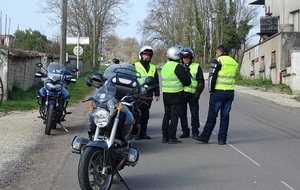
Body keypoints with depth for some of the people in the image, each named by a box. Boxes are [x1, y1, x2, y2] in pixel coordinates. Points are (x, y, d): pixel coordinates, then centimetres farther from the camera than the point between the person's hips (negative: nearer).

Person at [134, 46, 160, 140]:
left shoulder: (153, 68, 18)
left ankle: (143, 133, 11)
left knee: (145, 114, 5)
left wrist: (157, 94, 13)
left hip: (148, 94, 4)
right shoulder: (135, 66, 8)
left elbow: (156, 82, 21)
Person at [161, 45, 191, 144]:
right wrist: (187, 72, 5)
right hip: (176, 94, -7)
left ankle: (165, 137, 14)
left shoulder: (165, 66, 12)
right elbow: (187, 81, -13)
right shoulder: (178, 66, -14)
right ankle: (172, 137, -4)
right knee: (174, 116, -4)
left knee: (167, 115, 12)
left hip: (165, 94, 8)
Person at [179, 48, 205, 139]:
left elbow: (201, 81, 5)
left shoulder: (196, 67, 7)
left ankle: (195, 132, 8)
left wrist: (198, 93, -6)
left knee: (194, 114, -1)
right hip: (181, 94, 3)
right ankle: (185, 131, 15)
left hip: (192, 95, -3)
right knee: (182, 114, 5)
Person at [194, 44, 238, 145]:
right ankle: (222, 139, 9)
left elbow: (212, 76, -10)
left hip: (218, 92, -5)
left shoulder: (218, 60, -7)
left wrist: (211, 90, -1)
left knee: (212, 115, 1)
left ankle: (205, 137, 7)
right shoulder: (234, 62, 13)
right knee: (225, 116, 8)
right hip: (230, 92, 5)